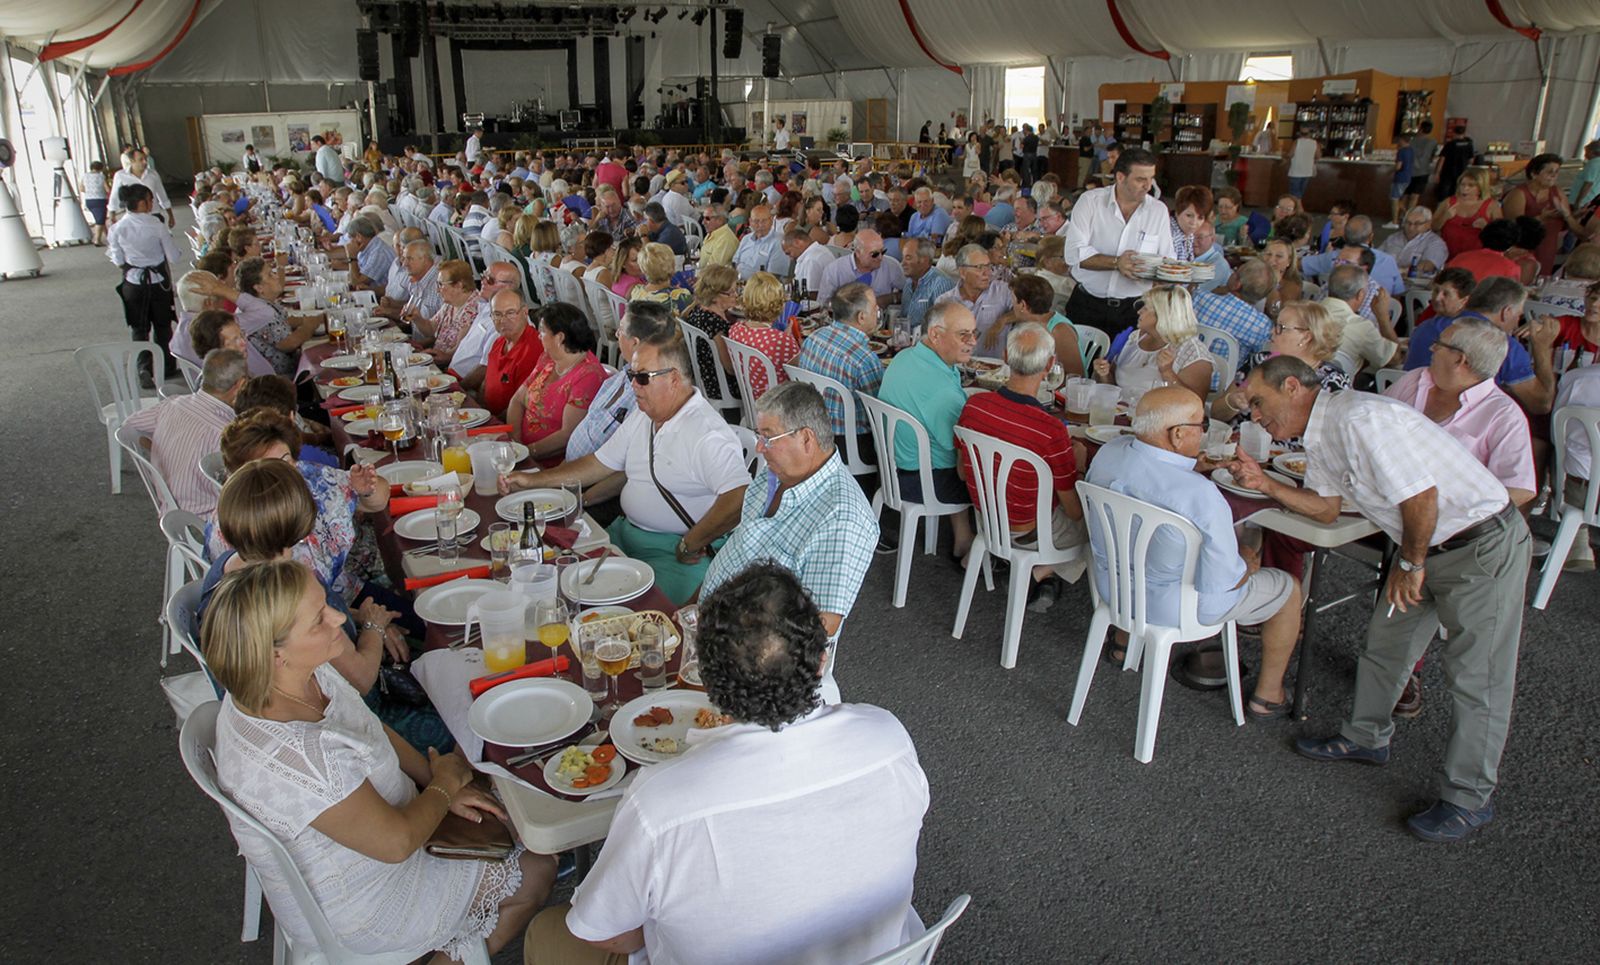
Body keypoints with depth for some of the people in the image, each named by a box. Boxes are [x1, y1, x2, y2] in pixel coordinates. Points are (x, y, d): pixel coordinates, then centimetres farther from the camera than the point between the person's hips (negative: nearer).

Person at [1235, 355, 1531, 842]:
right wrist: (1265, 484, 0)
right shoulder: (1320, 436, 6)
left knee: (1476, 675, 0)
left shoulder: (1362, 419, -26)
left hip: (1485, 546, -10)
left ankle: (1468, 799, 11)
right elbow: (1326, 507, 13)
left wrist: (1410, 565, -14)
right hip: (1429, 546, 10)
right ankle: (1367, 738, 37)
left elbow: (1420, 497, -27)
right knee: (1385, 638, 18)